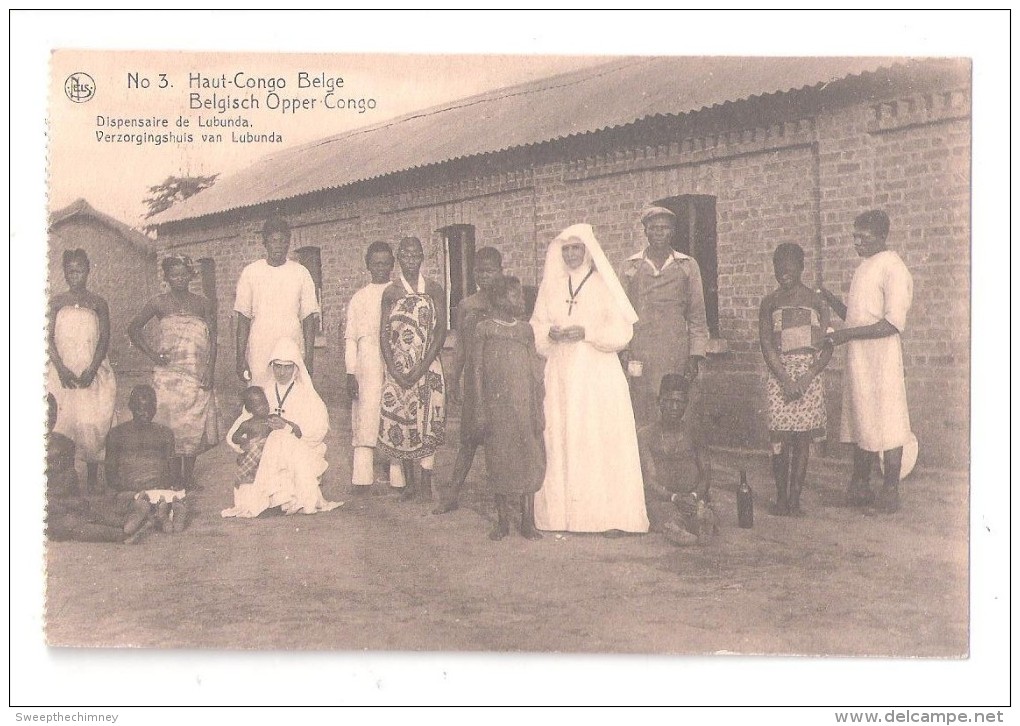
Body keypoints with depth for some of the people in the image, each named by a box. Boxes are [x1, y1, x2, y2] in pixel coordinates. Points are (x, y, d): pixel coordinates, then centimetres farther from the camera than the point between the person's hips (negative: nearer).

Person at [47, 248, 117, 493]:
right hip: (62, 372, 1)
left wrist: (91, 369, -12)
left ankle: (92, 482, 3)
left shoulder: (98, 303, 7)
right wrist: (62, 369, -12)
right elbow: (49, 338, 1)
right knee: (63, 422, -4)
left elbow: (104, 340, 2)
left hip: (92, 372, -1)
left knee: (92, 423, -6)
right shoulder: (56, 303, 9)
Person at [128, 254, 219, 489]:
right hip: (168, 373, -1)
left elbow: (213, 340, 4)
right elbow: (133, 329, 10)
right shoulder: (159, 303, 2)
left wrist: (210, 370, -6)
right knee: (172, 425, -1)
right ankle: (174, 477, 6)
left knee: (194, 425, 3)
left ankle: (189, 476, 13)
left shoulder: (203, 304, 5)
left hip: (197, 375, 1)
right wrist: (151, 354, 1)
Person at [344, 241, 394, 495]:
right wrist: (350, 373, -1)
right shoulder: (359, 298, 11)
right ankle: (362, 478, -11)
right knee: (366, 418, -9)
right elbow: (350, 337, 8)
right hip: (367, 365, -1)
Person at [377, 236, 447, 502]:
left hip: (428, 367, -1)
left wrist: (421, 368, -12)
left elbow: (441, 331, -4)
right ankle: (408, 482, 11)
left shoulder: (434, 290, 2)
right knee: (400, 422, 1)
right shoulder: (390, 293, 4)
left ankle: (427, 482, 4)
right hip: (398, 368, 1)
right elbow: (384, 334, 2)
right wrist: (394, 369, -10)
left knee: (428, 422, -3)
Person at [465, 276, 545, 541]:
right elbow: (477, 371, -1)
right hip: (496, 406, -2)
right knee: (499, 461, 4)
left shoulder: (526, 330, 8)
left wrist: (539, 409, 4)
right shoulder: (484, 329, 0)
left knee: (529, 461, 2)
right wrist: (480, 410, -5)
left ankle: (528, 521, 11)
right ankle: (502, 521, 16)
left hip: (525, 405, 2)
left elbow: (536, 372, 9)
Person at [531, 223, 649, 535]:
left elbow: (621, 330, -1)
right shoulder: (551, 286, 14)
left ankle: (609, 513, -3)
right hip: (561, 374, 3)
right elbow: (537, 326, 14)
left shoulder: (603, 284, 4)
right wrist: (551, 332, -8)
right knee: (563, 438, -2)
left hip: (599, 373, -3)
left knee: (601, 438, -6)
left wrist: (587, 332, -15)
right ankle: (567, 512, 1)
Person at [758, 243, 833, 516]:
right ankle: (781, 497, 6)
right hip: (779, 374, 0)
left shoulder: (816, 301, 6)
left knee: (803, 438, 1)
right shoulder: (770, 302, 6)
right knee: (780, 438, -5)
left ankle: (795, 498, 8)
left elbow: (827, 347, 2)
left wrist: (805, 379, -10)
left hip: (809, 375, 0)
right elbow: (766, 345, 0)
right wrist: (785, 379, -11)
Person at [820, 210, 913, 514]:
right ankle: (860, 486, 21)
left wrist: (848, 334, -19)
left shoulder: (893, 268, -11)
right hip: (857, 358, 9)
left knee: (886, 423, -2)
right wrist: (829, 298, 7)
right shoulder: (864, 267, 16)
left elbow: (894, 324, -19)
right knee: (859, 422, 12)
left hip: (880, 356, -9)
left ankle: (891, 490, 5)